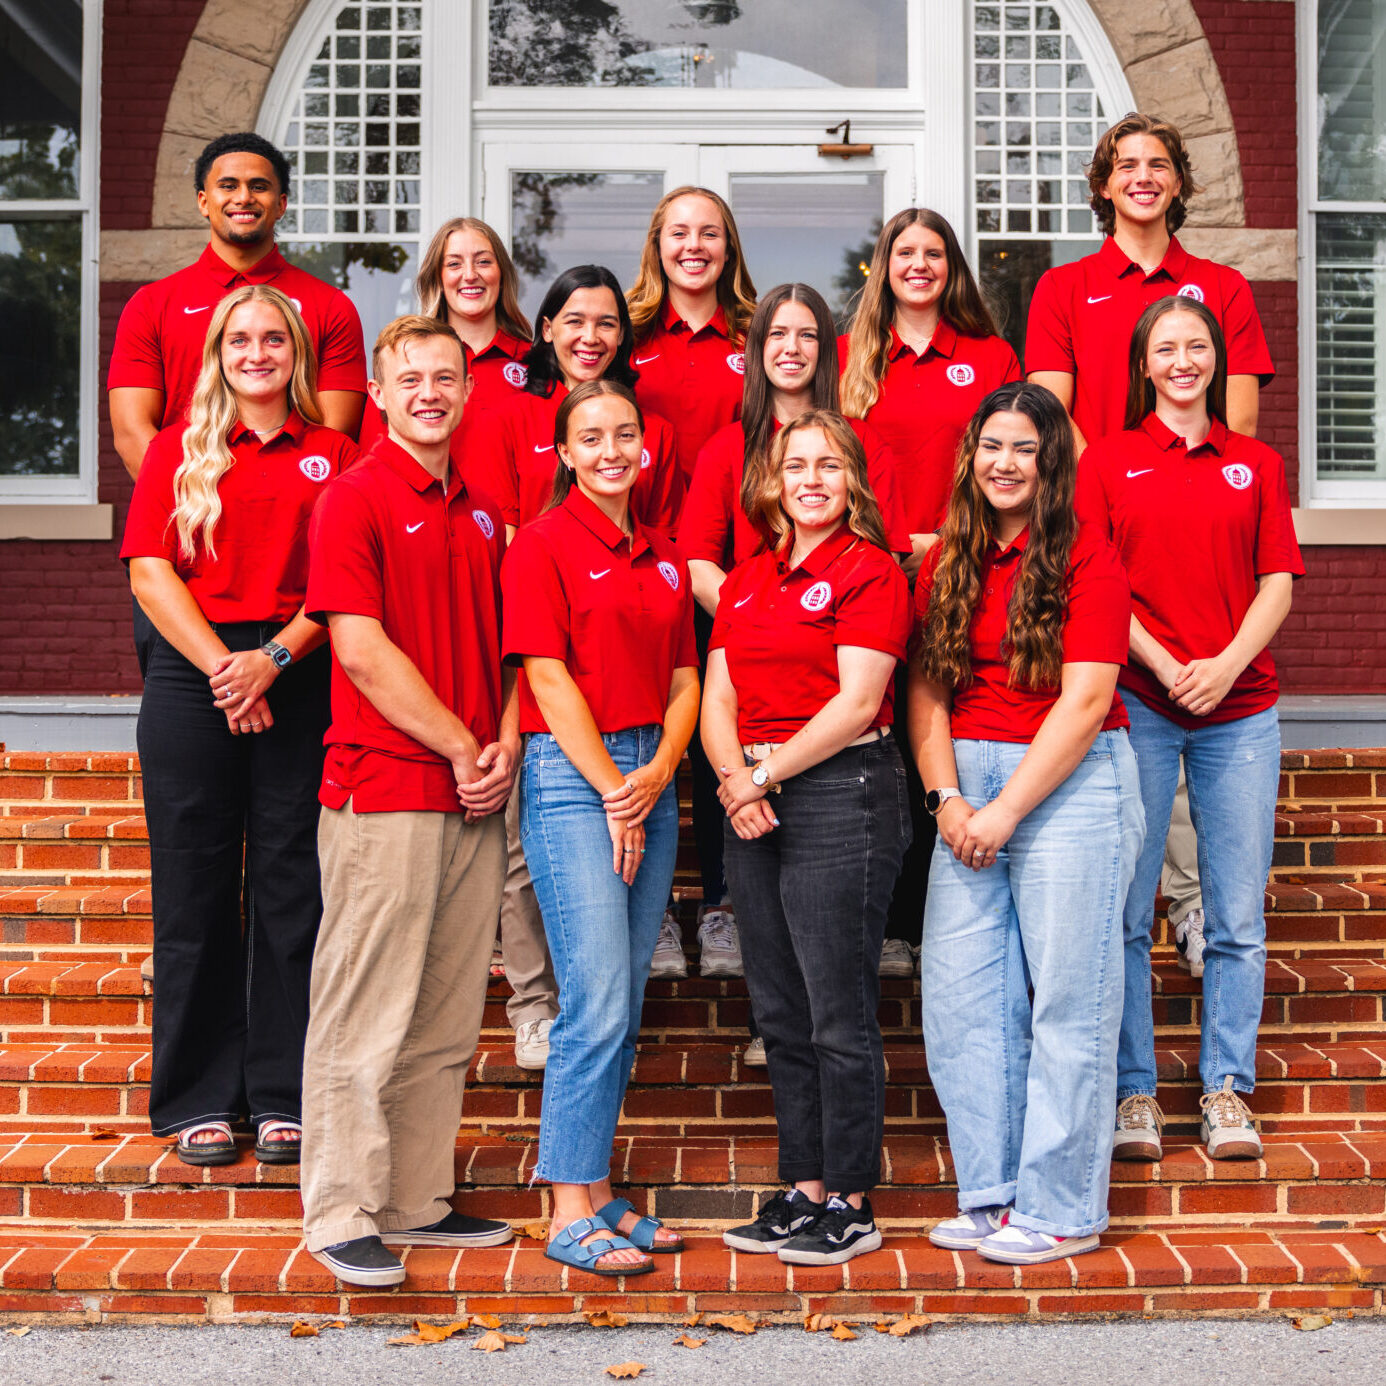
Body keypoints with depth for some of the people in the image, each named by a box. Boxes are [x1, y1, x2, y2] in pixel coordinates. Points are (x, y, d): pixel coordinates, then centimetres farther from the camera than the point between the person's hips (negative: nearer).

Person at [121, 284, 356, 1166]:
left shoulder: (334, 454, 10)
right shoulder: (178, 449, 10)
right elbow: (151, 571, 1)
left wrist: (275, 656, -12)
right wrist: (221, 666, -10)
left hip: (300, 681, 0)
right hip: (192, 678, 0)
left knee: (293, 889, 1)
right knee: (196, 891, 2)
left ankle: (285, 1096, 11)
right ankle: (201, 1101, 12)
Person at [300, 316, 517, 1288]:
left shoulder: (484, 514, 17)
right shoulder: (354, 499, -5)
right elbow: (361, 650, -12)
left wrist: (504, 749, 1)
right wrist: (461, 747, -10)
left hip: (475, 801, 7)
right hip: (384, 794, -7)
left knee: (448, 1018, 11)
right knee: (365, 1015, -2)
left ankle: (419, 1199, 21)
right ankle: (341, 1216, 8)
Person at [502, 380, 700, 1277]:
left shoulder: (664, 558, 16)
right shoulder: (544, 545, -4)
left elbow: (685, 681, 14)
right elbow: (549, 679, -9)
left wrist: (657, 773, -4)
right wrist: (611, 793, -10)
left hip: (650, 778, 6)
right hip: (571, 775, -6)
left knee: (624, 1006, 8)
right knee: (597, 1003, -10)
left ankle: (601, 1193, 17)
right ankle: (571, 1213, -2)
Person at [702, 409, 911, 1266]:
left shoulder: (869, 570, -4)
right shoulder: (746, 581, 16)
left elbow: (856, 702, -12)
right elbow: (720, 698, 12)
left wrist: (764, 775, -10)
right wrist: (735, 782, -5)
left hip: (842, 793, -7)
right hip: (755, 806, 7)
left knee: (840, 1015, -2)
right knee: (780, 1013, 11)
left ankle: (852, 1204, 8)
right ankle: (803, 1188, 22)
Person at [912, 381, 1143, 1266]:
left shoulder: (1087, 560, -5)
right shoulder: (947, 565, 12)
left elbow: (1085, 702, -11)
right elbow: (927, 693, 8)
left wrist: (1005, 811, -13)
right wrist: (948, 798, -6)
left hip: (1072, 787, -5)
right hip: (970, 788, 6)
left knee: (1068, 999, -1)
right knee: (962, 996, 5)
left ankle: (1062, 1208, 10)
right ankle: (993, 1192, 16)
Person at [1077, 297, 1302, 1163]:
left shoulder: (1257, 464, 13)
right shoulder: (1107, 461, 7)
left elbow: (1277, 583, 7)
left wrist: (1226, 663, -10)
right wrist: (1165, 665, -13)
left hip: (1240, 707, 2)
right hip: (1137, 703, -2)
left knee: (1238, 919, 3)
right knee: (1125, 912, 0)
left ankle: (1228, 1089, 13)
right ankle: (1134, 1091, 10)